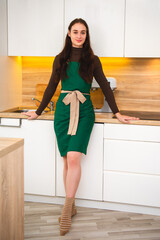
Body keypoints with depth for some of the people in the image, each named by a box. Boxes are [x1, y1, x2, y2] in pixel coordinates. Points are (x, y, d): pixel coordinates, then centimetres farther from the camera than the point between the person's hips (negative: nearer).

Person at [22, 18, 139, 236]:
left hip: (84, 111, -2)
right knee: (67, 160, 2)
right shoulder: (60, 59, 11)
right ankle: (71, 207, 14)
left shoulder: (92, 60, 6)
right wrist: (38, 112, 19)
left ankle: (67, 208, -6)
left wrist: (117, 114, 5)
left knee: (74, 157, -16)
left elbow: (105, 87, 8)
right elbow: (51, 87, 16)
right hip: (63, 111, 2)